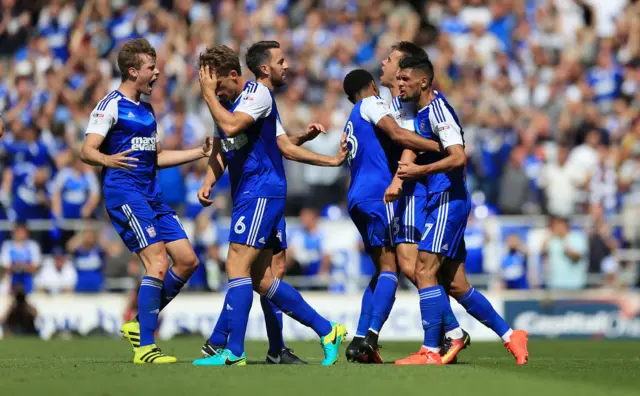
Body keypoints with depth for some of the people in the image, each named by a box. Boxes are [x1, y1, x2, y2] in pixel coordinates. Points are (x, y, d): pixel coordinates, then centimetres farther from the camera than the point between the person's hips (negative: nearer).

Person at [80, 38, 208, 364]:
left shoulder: (146, 110, 20)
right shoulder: (111, 105, -7)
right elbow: (86, 151, -16)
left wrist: (201, 152, 25)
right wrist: (108, 160, -37)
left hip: (152, 194, 9)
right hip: (124, 192, -9)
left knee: (187, 260, 3)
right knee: (158, 264, -17)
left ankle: (139, 325, 14)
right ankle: (144, 348, -15)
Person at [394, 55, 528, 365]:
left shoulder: (437, 109, -14)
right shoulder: (422, 110, 14)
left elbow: (458, 157, -22)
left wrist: (419, 171, -21)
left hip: (448, 201, -10)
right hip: (441, 202, 10)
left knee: (424, 270, -14)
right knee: (455, 284, 10)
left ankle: (430, 350, -14)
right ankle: (509, 336, 16)